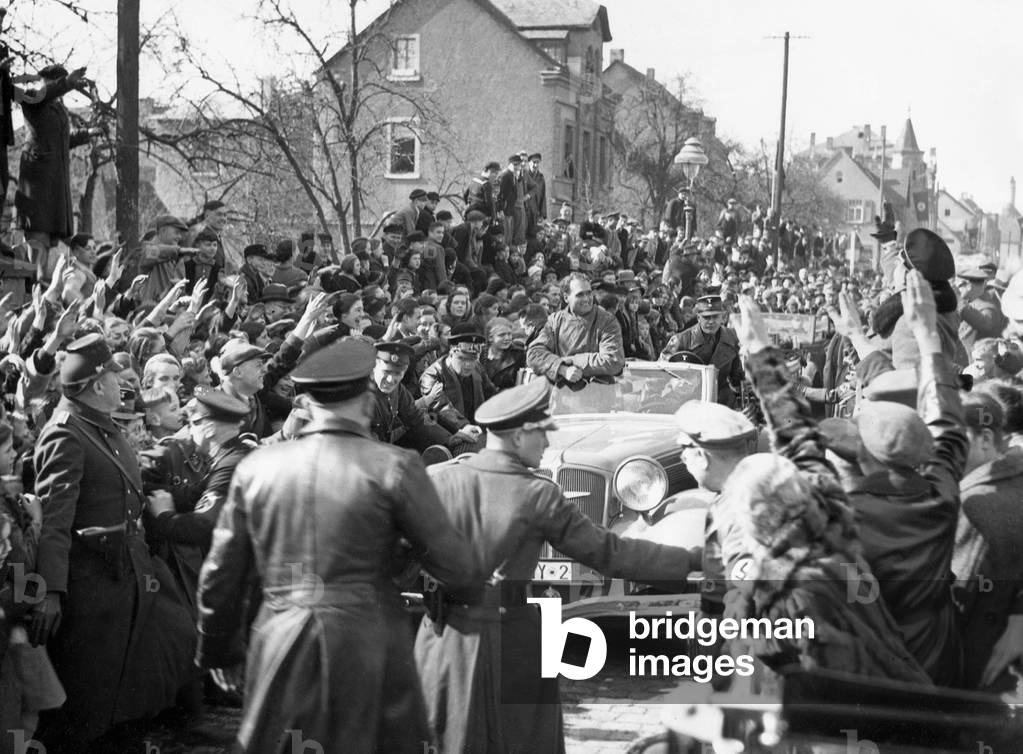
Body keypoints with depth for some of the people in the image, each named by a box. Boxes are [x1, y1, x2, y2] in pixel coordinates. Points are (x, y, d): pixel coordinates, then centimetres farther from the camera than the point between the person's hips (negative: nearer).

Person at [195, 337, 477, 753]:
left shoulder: (256, 467, 4)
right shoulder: (393, 467, -7)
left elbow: (221, 574, 10)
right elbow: (457, 568, -4)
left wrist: (217, 650, 24)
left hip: (279, 649, 3)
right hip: (367, 647, -3)